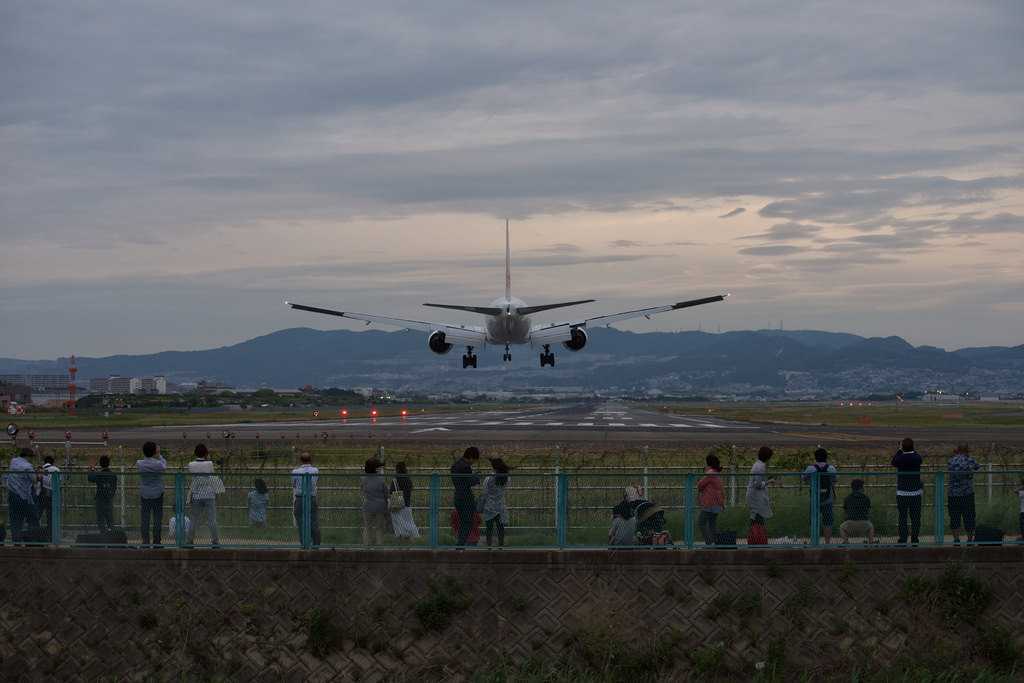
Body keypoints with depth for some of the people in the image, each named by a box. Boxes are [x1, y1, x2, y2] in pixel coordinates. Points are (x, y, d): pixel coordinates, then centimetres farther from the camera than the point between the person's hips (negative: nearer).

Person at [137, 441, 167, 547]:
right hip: (157, 493, -2)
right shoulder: (158, 464, -13)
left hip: (145, 494, 2)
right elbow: (165, 466, 10)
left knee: (145, 519, 7)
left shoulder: (140, 464, -6)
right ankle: (156, 542, 3)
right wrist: (159, 455, 18)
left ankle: (145, 541, 7)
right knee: (157, 518, 3)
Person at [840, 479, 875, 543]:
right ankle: (871, 541, 8)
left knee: (842, 528, 33)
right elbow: (869, 513, 18)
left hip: (850, 524, 0)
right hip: (864, 525, 1)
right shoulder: (866, 498, 11)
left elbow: (844, 513, 25)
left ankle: (846, 541, 5)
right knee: (871, 527, 35)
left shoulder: (847, 499, 13)